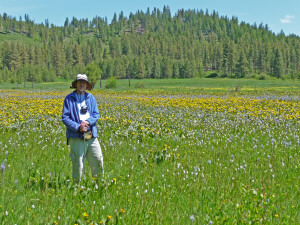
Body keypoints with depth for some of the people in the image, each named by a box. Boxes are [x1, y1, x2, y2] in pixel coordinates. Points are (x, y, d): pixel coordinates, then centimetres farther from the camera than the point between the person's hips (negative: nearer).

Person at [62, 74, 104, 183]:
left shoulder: (91, 97, 13)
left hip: (91, 136, 4)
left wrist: (88, 122, -10)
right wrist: (78, 127, -15)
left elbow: (96, 115, 11)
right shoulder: (69, 98, 1)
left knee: (98, 161, 5)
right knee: (77, 164, -1)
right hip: (76, 137, -4)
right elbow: (65, 118, -3)